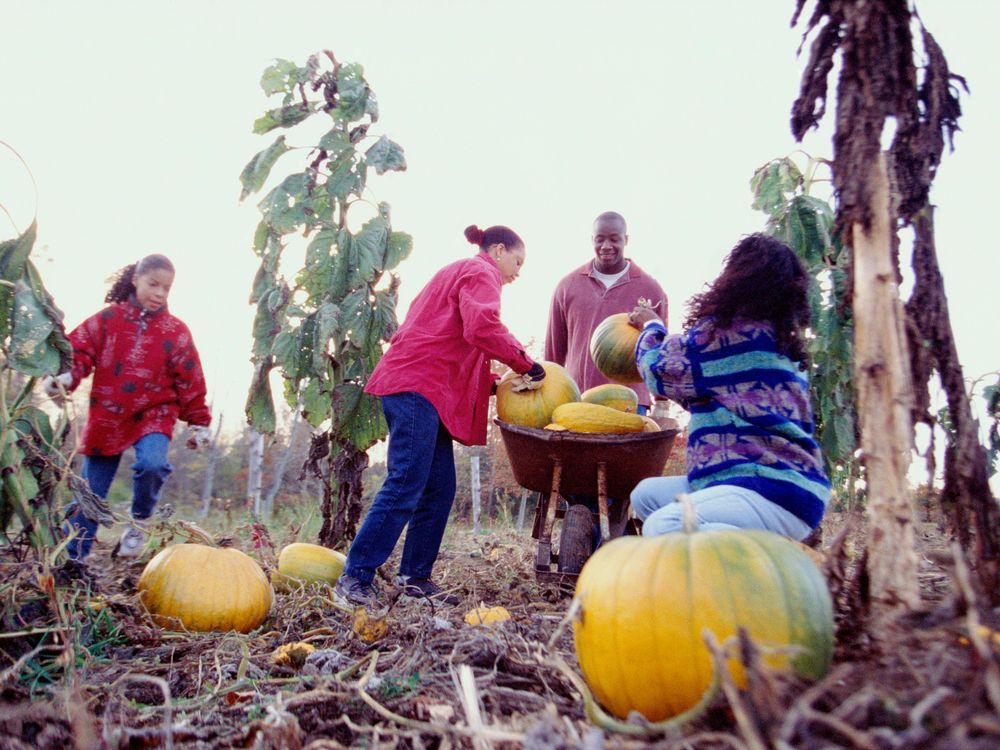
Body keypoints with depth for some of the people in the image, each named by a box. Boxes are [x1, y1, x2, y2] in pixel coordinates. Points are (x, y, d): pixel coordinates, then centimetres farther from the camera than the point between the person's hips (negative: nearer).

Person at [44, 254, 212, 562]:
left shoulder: (176, 332, 0)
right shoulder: (108, 319, 2)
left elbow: (190, 382, 3)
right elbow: (79, 350, -2)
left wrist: (199, 422, 4)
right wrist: (64, 376, -23)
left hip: (153, 415, -1)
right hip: (106, 418, 1)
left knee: (152, 464, -29)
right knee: (89, 493, 6)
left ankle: (138, 522, 0)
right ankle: (72, 558, 20)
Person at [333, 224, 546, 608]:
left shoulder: (458, 274, 31)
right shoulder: (480, 273, 1)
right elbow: (482, 329, -19)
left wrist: (494, 383, 16)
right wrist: (525, 365, -11)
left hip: (426, 390, 11)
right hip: (418, 387, -11)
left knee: (439, 489, 8)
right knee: (405, 486, -13)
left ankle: (415, 576, 12)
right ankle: (355, 577, -10)